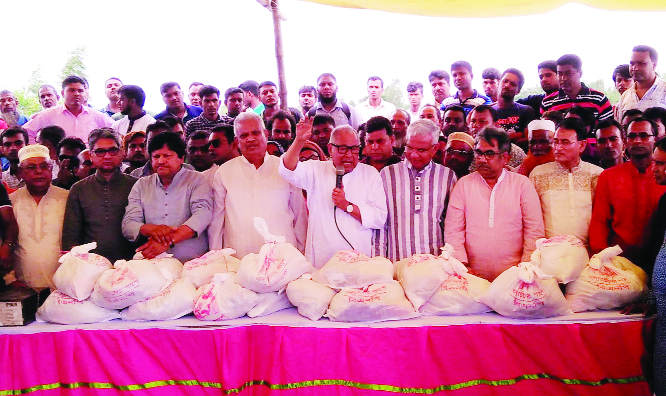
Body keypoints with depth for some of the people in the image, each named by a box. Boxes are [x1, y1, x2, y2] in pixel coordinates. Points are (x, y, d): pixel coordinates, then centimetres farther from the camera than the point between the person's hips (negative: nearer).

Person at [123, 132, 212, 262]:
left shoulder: (196, 180, 8)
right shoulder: (141, 185, 18)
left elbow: (203, 214, -9)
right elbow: (128, 224, 9)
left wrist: (170, 240, -23)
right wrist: (150, 229, -15)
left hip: (191, 262, -3)